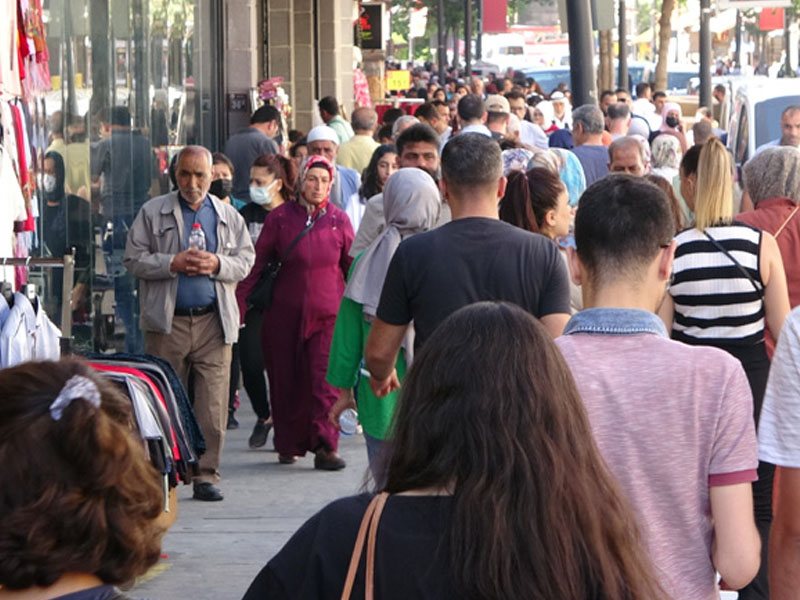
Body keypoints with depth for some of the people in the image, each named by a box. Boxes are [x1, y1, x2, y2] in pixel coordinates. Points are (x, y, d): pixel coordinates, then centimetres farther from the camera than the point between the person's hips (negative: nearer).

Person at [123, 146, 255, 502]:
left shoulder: (228, 216, 13)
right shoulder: (153, 213, 6)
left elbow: (245, 261, 11)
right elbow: (134, 259, 1)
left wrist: (216, 265, -9)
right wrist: (173, 263, -12)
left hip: (214, 322, 1)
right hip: (167, 323, -1)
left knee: (213, 403, -4)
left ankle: (207, 475, 2)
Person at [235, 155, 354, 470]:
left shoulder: (338, 219, 4)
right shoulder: (280, 218, 1)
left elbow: (353, 265, 11)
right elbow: (257, 264, 4)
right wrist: (238, 303, -1)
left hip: (328, 312, 0)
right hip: (286, 311, 0)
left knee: (326, 379, -10)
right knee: (286, 381, 6)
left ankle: (325, 447, -9)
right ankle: (290, 444, 20)